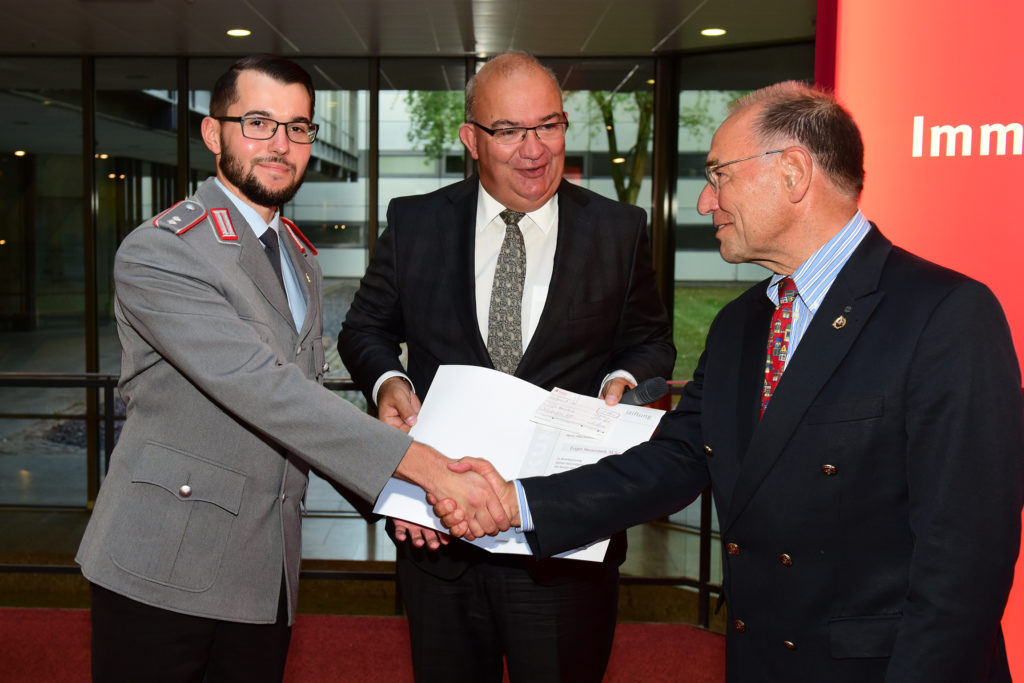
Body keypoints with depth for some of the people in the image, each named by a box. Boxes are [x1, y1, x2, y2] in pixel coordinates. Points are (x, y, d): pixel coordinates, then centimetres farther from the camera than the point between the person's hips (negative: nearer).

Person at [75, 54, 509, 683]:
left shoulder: (301, 258, 13)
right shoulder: (157, 253, -15)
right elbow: (263, 390, -25)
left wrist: (394, 488, 0)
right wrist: (424, 466, -30)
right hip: (164, 567, -6)